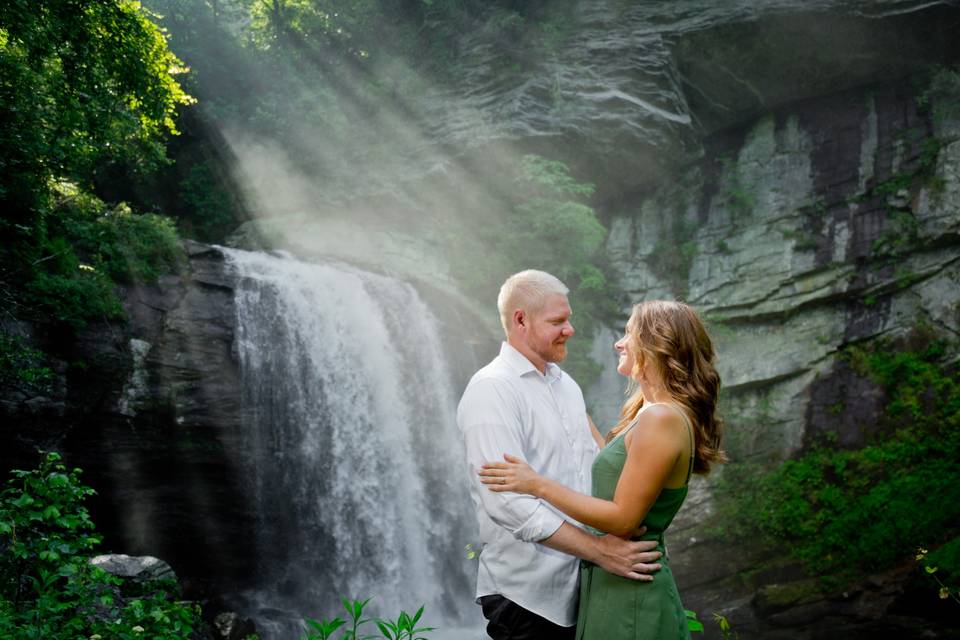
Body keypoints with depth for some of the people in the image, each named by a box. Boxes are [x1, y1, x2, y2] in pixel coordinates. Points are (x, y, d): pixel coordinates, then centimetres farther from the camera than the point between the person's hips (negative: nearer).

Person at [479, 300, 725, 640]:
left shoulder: (661, 419, -20)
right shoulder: (650, 414, 10)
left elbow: (623, 518, -21)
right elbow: (613, 464, 22)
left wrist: (539, 484, -16)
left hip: (628, 590, -9)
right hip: (613, 584, 9)